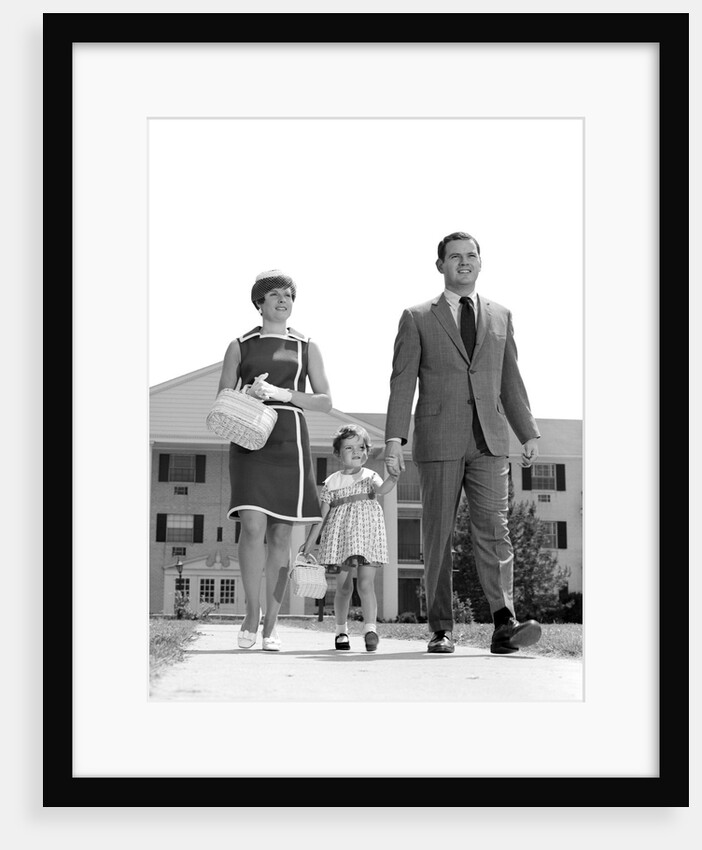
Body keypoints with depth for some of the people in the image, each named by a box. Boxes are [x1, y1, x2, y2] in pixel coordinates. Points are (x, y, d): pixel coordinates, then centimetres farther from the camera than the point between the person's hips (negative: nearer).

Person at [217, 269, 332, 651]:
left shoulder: (306, 347, 13)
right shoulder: (240, 346, 12)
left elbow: (325, 401, 7)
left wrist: (283, 394, -8)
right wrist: (247, 393, -10)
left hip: (289, 439, 1)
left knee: (280, 534, 0)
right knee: (253, 524, -18)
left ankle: (271, 624, 5)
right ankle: (251, 614, -7)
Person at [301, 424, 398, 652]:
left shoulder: (370, 477, 4)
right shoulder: (331, 483, 7)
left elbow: (380, 489, -19)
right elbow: (321, 515, 10)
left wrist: (392, 479, -41)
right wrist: (309, 542, 8)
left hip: (367, 536, -1)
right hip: (341, 537, 1)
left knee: (366, 583, -11)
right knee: (343, 586, 3)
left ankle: (370, 627, -15)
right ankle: (341, 630, 16)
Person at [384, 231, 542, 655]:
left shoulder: (500, 316, 16)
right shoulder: (417, 318, 8)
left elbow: (510, 381, 18)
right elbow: (402, 382, 2)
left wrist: (529, 432, 12)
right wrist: (394, 437, -9)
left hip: (489, 442, 2)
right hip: (439, 441, -1)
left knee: (494, 527, -11)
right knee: (439, 535, 0)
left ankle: (505, 624, -21)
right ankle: (441, 629, 6)